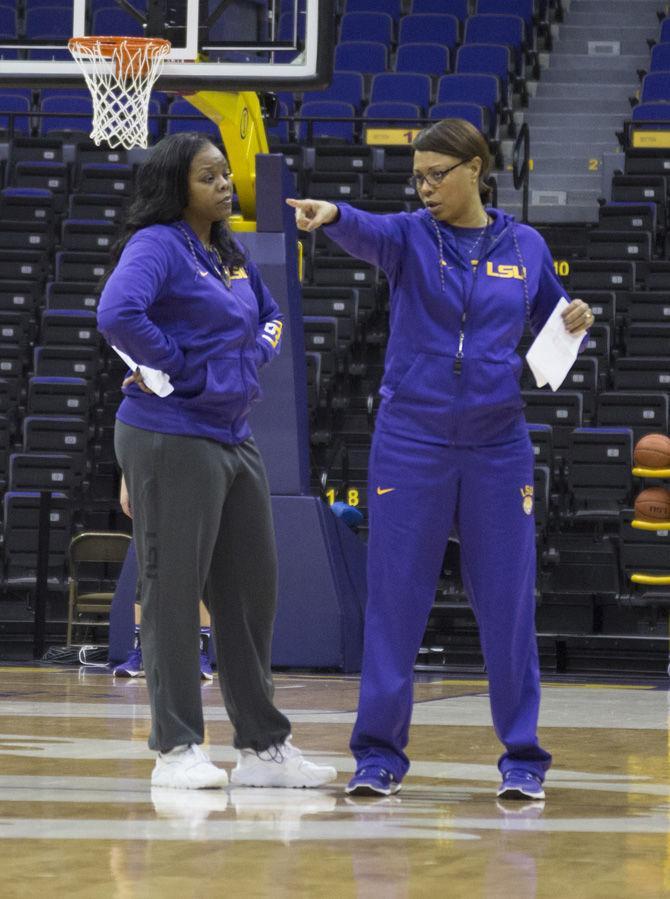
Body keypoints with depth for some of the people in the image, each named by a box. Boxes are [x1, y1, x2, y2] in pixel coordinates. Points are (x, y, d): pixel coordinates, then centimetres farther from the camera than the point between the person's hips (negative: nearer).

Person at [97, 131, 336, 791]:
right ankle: (176, 750, 3)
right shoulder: (156, 246, -11)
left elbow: (269, 315, 29)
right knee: (173, 593, -2)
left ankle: (263, 746, 17)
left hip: (233, 437, 9)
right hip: (171, 436, -9)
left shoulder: (230, 254, 14)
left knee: (251, 590, 10)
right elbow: (117, 313, -28)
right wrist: (174, 365, -17)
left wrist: (254, 355, 8)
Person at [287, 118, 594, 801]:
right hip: (410, 442, -1)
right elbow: (367, 233, -23)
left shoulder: (525, 247, 6)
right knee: (394, 598, 0)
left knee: (507, 601, 1)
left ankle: (522, 759, 9)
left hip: (496, 445, 1)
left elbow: (552, 326, 18)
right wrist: (331, 215, -45)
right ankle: (380, 756, 8)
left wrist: (575, 322, -6)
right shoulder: (411, 237, 0)